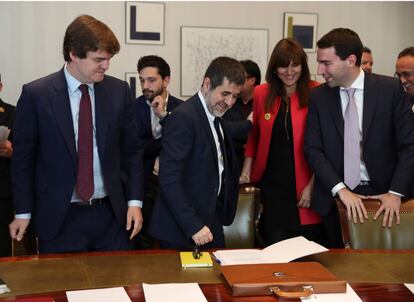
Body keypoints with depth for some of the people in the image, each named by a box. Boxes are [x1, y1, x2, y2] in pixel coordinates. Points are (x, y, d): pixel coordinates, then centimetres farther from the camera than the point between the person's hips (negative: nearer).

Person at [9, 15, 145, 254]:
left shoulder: (119, 90, 1)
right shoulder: (35, 94, -7)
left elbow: (132, 150, 7)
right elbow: (23, 156, 0)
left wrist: (134, 201, 1)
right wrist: (23, 212, 1)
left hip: (113, 215, 3)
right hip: (60, 218, -2)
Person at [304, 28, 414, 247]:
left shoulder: (390, 89, -5)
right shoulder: (318, 97, 1)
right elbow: (313, 149, -3)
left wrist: (395, 192, -13)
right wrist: (341, 190, -14)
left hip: (382, 195, -1)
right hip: (335, 197, 1)